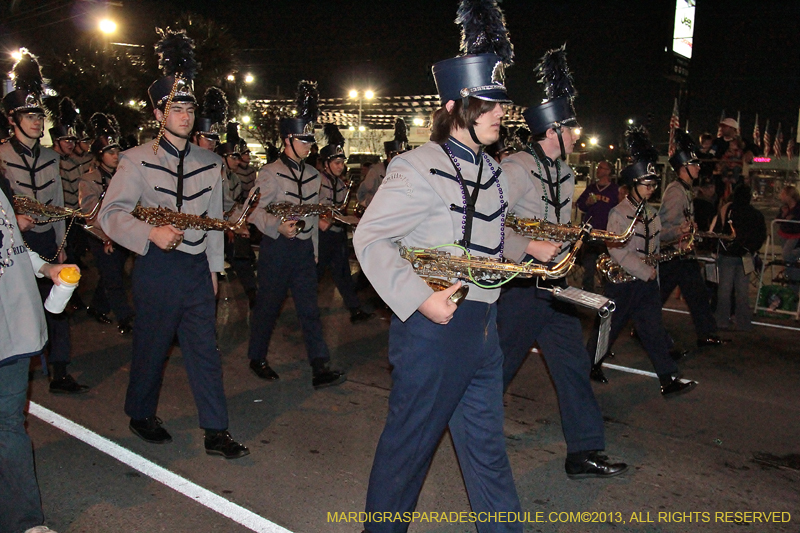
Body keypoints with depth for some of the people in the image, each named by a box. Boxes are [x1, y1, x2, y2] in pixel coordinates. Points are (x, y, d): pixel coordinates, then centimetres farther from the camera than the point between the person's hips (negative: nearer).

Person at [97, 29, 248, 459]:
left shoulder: (209, 163, 10)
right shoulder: (137, 160, -2)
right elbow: (110, 213, -8)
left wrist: (214, 267, 14)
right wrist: (151, 233, -24)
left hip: (197, 268, 3)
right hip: (157, 267, -3)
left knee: (205, 349, 3)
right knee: (151, 346, 8)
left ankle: (216, 432, 8)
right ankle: (141, 416, 32)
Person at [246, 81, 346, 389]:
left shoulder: (313, 175, 13)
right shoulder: (270, 173, -6)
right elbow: (254, 211, -11)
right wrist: (278, 227, -28)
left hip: (304, 249, 5)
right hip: (277, 248, -5)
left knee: (309, 309, 2)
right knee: (268, 305, 7)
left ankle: (320, 368, 0)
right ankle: (257, 358, 26)